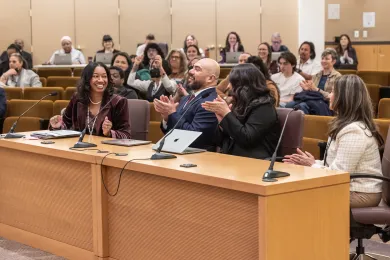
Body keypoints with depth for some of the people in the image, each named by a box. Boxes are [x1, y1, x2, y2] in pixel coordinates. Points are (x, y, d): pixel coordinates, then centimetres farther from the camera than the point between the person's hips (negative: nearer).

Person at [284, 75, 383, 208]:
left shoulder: (354, 132, -22)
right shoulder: (348, 126, 12)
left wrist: (312, 165, -8)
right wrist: (310, 162, 1)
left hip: (360, 195, -9)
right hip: (351, 189, 9)